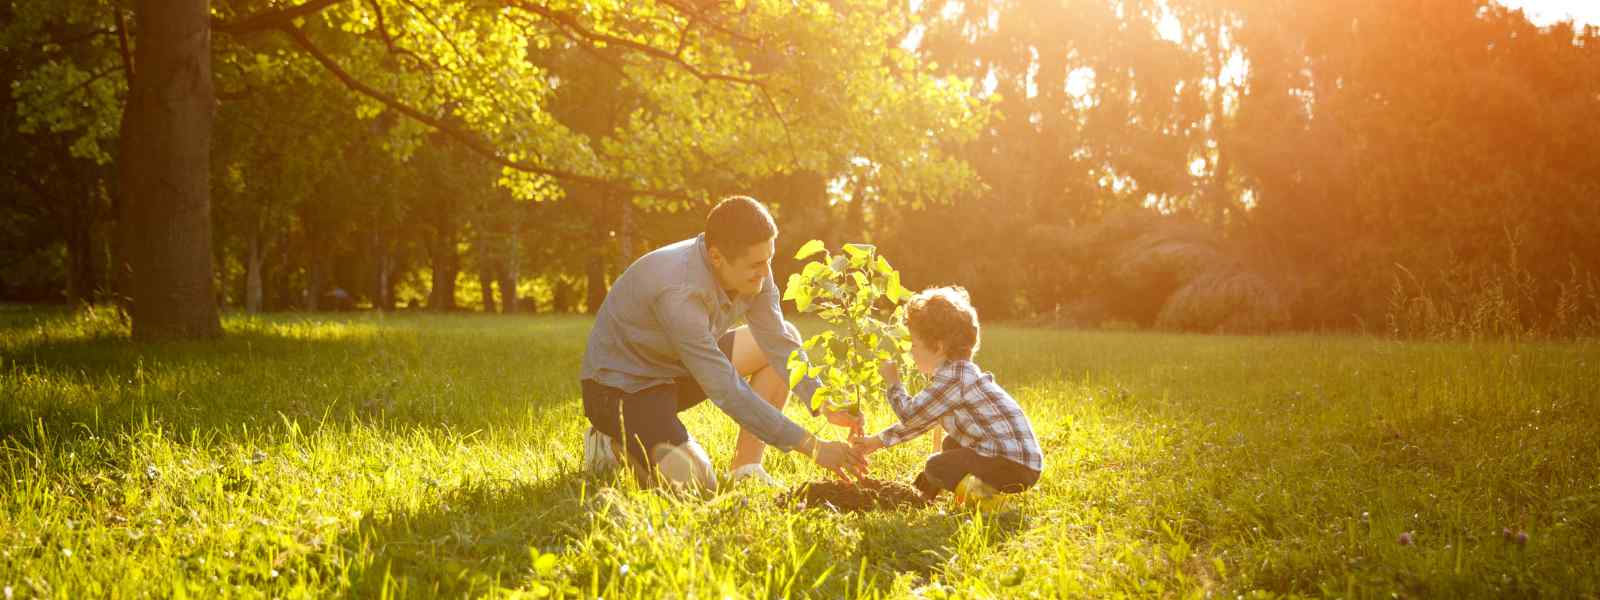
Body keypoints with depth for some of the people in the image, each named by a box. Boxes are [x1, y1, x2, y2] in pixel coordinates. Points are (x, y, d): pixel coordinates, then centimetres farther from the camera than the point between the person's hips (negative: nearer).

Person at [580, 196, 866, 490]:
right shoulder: (678, 291, -36)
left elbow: (779, 344, -6)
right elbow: (728, 391, -37)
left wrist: (825, 406, -22)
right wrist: (813, 447, -35)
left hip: (676, 367, 9)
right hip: (621, 386, -8)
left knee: (786, 336, -2)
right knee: (695, 484, -28)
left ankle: (745, 469, 0)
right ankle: (613, 444, 2)